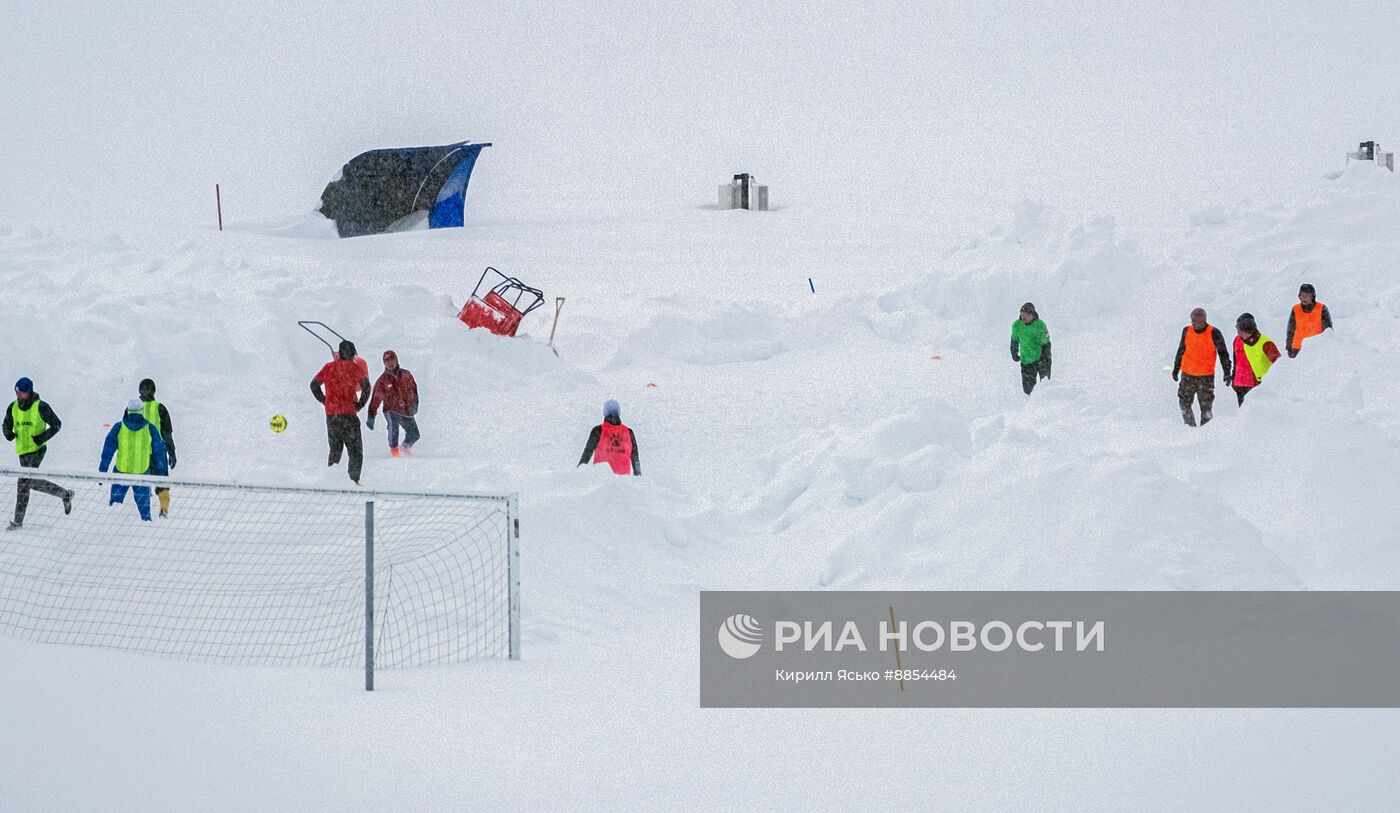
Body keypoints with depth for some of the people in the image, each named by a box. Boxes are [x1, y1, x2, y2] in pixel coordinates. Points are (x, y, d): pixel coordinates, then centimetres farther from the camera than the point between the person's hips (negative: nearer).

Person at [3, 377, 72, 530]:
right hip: (22, 451, 7)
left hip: (37, 450, -7)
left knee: (24, 482, -16)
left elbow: (56, 424, -5)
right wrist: (8, 432, -11)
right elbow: (6, 424, 13)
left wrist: (43, 437, -19)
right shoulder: (13, 407, 3)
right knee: (33, 482, 14)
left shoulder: (41, 407, -12)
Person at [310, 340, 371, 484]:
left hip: (330, 414, 4)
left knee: (335, 448, 19)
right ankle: (354, 477, -10)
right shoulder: (354, 367, -3)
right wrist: (360, 404, -4)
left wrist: (324, 400, 14)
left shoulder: (329, 367, 9)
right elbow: (366, 387, -14)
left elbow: (314, 384, 8)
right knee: (355, 449, 3)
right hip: (348, 413, -4)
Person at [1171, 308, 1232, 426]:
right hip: (1187, 375, 4)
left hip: (1206, 376, -4)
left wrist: (1226, 372, -10)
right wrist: (1176, 369, 19)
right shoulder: (1187, 331, 1)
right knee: (1184, 403, 9)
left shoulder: (1214, 333, -11)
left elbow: (1223, 353, -5)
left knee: (1206, 406, -2)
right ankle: (1190, 427, 22)